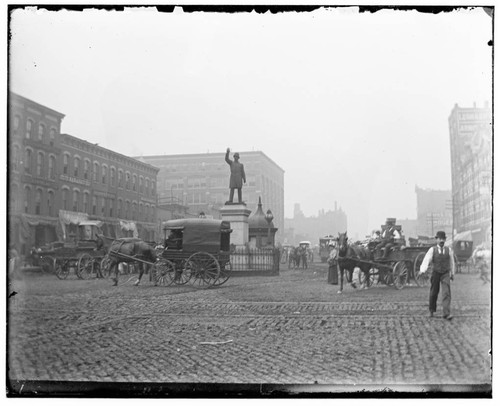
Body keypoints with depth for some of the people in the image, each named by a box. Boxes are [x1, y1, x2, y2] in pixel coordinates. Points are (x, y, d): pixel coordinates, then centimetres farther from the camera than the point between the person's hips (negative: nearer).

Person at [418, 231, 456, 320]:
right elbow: (426, 261, -15)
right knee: (434, 293, 11)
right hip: (435, 273, 0)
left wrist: (452, 273, 22)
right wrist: (422, 270, -32)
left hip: (446, 274, 0)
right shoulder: (432, 250, -5)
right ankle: (431, 310, 32)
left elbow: (451, 262, 14)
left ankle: (446, 313, -20)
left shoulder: (449, 250, 1)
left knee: (446, 293, -15)